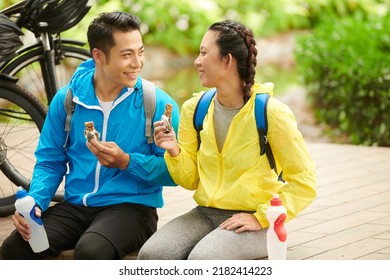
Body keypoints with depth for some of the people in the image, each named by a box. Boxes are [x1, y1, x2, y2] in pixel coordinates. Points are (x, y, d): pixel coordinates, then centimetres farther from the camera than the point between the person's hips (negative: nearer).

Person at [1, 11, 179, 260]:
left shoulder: (157, 103, -5)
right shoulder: (66, 99, 4)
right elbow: (50, 161, 9)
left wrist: (127, 162, -20)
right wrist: (35, 201, -9)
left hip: (131, 206, -3)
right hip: (75, 206, 3)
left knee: (91, 251, -35)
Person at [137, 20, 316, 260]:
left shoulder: (270, 112, -10)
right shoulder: (194, 109, 5)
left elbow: (304, 182, -7)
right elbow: (190, 181, 12)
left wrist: (261, 217, -13)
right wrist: (174, 152, -7)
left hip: (251, 222, -5)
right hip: (205, 213, 5)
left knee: (202, 260, -35)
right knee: (151, 255, -24)